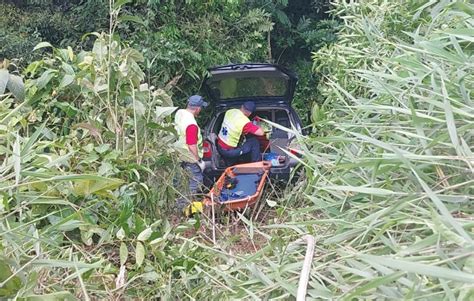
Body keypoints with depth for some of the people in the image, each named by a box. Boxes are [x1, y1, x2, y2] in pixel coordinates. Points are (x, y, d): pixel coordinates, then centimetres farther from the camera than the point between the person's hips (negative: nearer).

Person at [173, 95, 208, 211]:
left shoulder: (179, 112, -7)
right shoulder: (191, 124, -34)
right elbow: (192, 146, -30)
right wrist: (199, 161, -20)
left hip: (180, 153, 9)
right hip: (190, 158, -9)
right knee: (196, 181, 6)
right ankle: (183, 204, 11)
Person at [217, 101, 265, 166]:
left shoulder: (229, 111, -7)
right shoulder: (245, 122, -28)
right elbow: (261, 133, -25)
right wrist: (254, 126, -5)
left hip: (219, 147, 7)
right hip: (229, 151, -7)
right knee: (254, 142, 3)